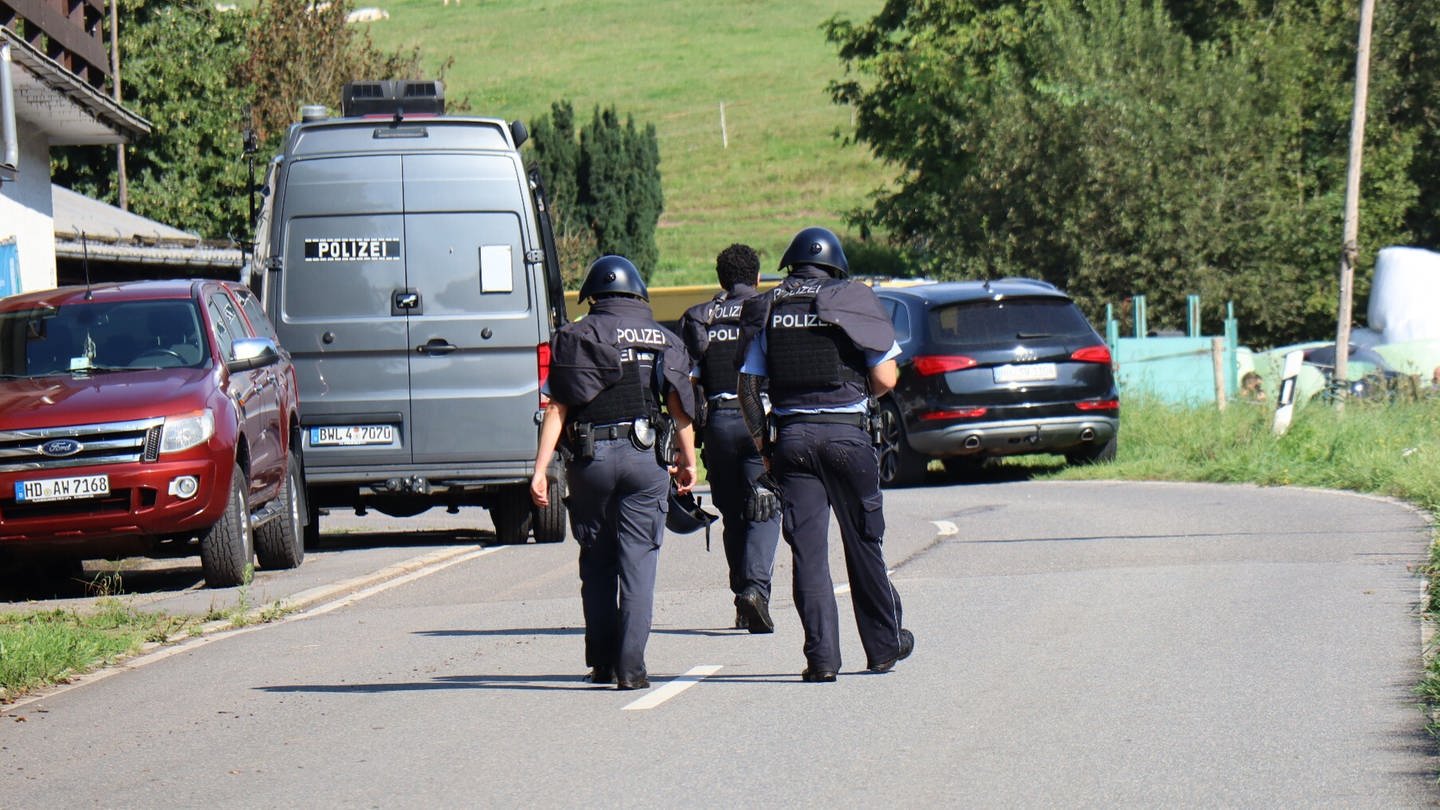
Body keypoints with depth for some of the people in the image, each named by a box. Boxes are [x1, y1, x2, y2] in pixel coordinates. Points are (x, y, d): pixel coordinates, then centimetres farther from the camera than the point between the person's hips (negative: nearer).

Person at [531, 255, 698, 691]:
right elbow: (681, 409, 4)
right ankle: (630, 666, -5)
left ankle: (602, 661, 16)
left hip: (590, 458, 0)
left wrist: (540, 469, -4)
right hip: (646, 458, 0)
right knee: (638, 563, 1)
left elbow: (557, 408, -3)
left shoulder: (574, 338, 3)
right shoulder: (664, 340, 9)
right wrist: (688, 460, 16)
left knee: (597, 562, 13)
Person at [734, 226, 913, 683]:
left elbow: (747, 386, 4)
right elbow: (885, 378, -6)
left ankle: (822, 656, -3)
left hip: (792, 438, 2)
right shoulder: (852, 302, -3)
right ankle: (884, 646, 21)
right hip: (846, 434, -2)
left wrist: (763, 447, 11)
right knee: (864, 545, 11)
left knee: (807, 551, 3)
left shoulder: (764, 310, 6)